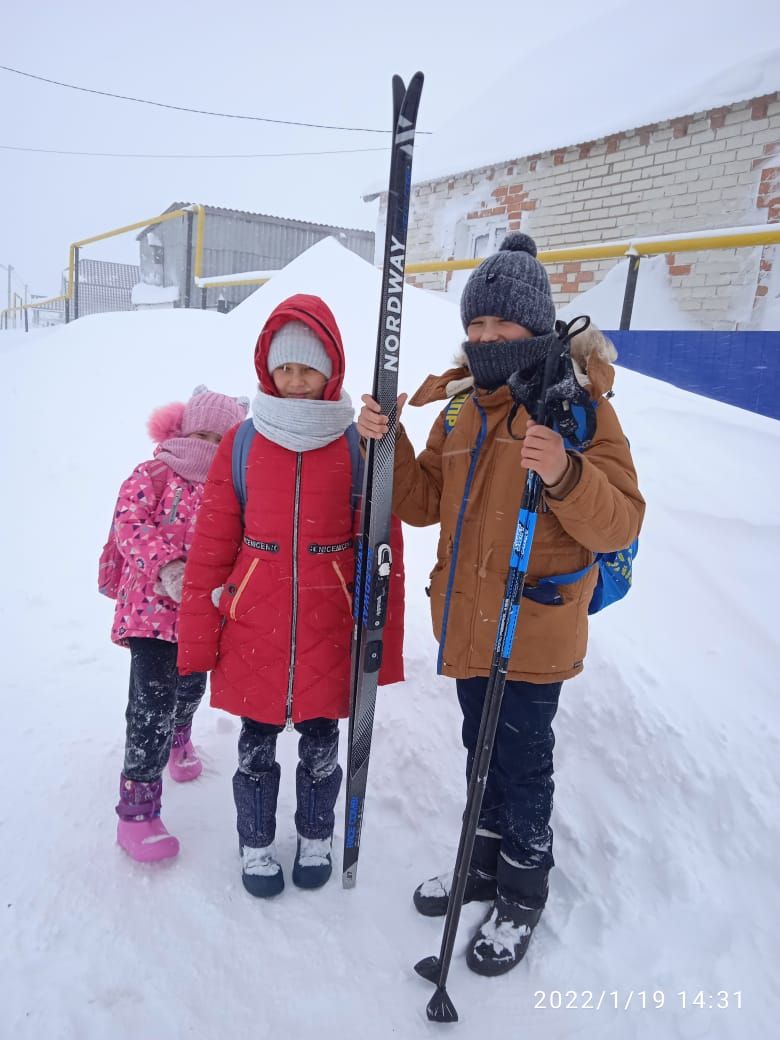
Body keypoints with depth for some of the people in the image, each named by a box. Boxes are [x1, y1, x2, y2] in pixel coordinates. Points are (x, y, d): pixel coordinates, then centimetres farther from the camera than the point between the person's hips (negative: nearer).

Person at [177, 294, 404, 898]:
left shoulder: (359, 446, -5)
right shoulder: (242, 443, -3)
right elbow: (212, 546, 0)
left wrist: (383, 643, -3)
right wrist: (197, 638, 0)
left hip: (329, 631, 0)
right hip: (252, 631, 1)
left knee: (321, 742, 16)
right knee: (257, 744, 16)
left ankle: (316, 836, 43)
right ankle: (257, 843, 40)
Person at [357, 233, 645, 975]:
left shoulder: (575, 403, -10)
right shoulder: (461, 406, 7)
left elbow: (621, 523, -16)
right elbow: (422, 502, 9)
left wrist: (565, 476, -35)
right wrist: (388, 445, -7)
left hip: (534, 631, -5)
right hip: (466, 623, 6)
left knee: (523, 764, 10)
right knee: (482, 752, 22)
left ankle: (522, 893, 35)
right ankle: (485, 861, 45)